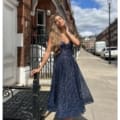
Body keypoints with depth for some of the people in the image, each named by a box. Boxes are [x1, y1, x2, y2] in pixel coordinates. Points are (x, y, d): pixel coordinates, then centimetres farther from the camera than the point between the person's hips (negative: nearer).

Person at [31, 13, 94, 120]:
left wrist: (67, 32, -2)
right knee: (64, 92, 4)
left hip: (71, 65, 4)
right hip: (60, 66, -4)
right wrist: (40, 67, -10)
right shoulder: (53, 34, -1)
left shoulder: (69, 34, 10)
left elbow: (77, 43, -10)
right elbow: (48, 52, -4)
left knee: (72, 91, 11)